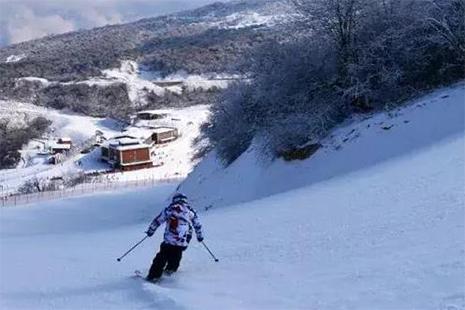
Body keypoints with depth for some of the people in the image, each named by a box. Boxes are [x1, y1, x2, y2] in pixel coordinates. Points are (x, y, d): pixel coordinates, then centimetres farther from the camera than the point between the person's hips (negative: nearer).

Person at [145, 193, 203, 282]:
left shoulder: (169, 209, 7)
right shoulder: (190, 211, 11)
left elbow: (157, 220, 9)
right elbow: (197, 225, 21)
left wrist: (150, 230, 22)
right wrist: (199, 236, 36)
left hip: (169, 240, -1)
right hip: (183, 242, 1)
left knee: (162, 257, 11)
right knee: (177, 254, 30)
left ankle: (154, 275, 6)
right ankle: (171, 268, 27)